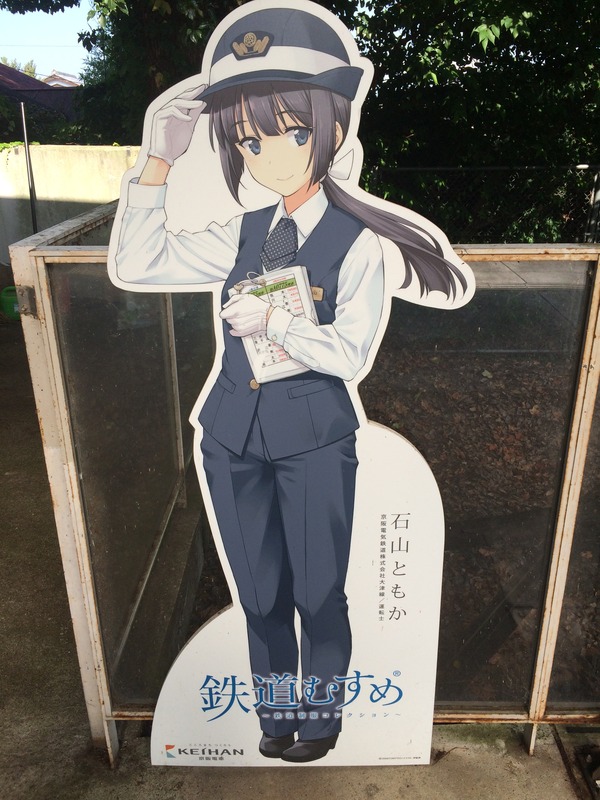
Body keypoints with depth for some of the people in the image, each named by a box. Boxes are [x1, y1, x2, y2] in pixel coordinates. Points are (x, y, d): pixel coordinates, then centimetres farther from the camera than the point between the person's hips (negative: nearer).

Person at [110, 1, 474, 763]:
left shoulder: (357, 242, -10)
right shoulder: (241, 236, 3)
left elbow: (350, 353, -15)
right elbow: (134, 266, -3)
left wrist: (273, 321, -21)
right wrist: (159, 160, -7)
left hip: (315, 442, -4)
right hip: (233, 439, 5)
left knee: (319, 593, 13)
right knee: (260, 597, 19)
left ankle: (321, 718, 41)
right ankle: (274, 720, 43)